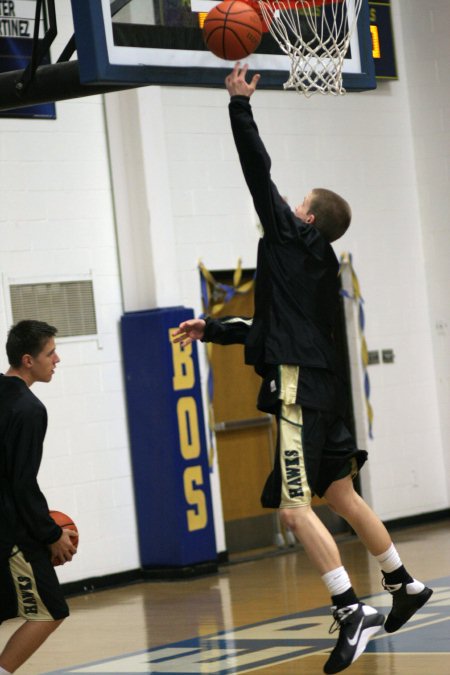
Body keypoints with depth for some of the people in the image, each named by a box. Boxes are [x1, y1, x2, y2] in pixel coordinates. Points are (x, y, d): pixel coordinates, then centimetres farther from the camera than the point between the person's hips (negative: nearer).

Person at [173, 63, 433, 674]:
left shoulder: (294, 238, -4)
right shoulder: (319, 266, 19)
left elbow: (259, 173, -7)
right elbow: (273, 327, 28)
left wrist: (240, 104, -4)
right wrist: (215, 329, 28)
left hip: (300, 389, -10)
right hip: (317, 386, 10)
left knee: (294, 507, -13)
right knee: (339, 495, 19)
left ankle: (352, 613, -17)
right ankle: (404, 585, 28)